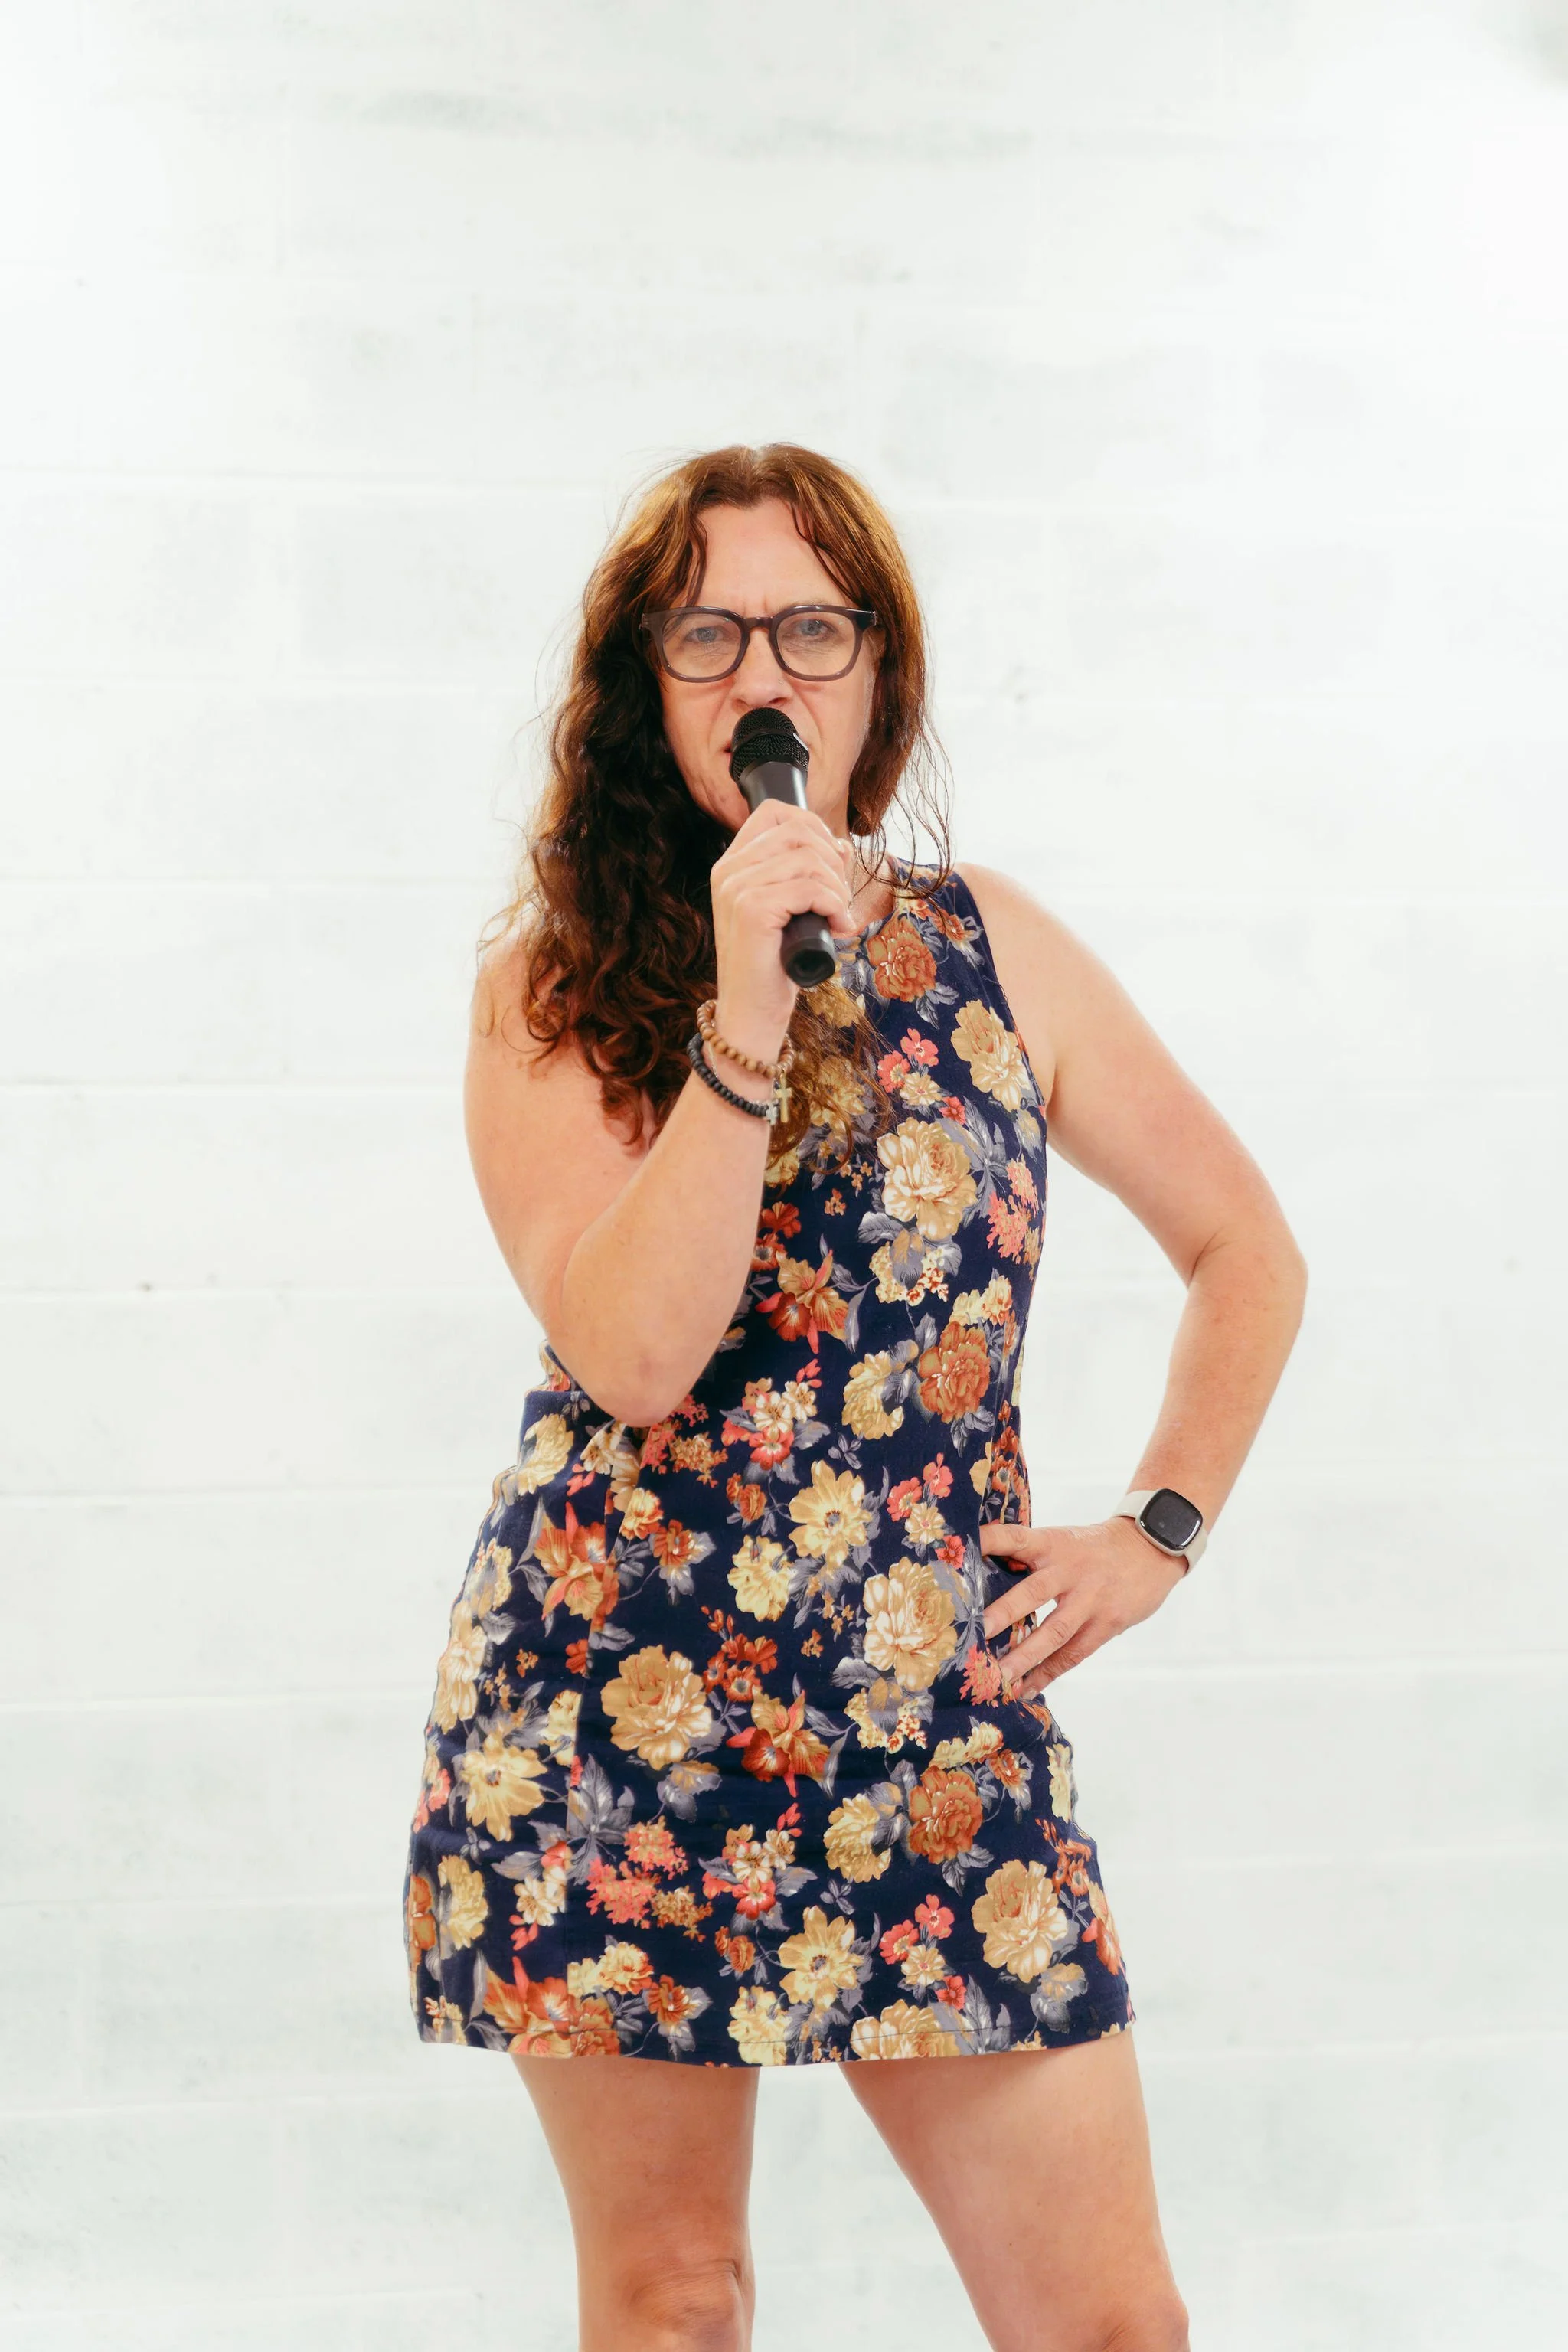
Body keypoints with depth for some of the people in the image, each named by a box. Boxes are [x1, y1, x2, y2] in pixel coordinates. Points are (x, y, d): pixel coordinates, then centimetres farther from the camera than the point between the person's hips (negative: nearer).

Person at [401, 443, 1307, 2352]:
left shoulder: (988, 947, 8)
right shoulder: (557, 980, 2)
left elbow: (1244, 1248, 19)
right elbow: (628, 1352, -14)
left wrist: (1159, 1530, 8)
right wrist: (748, 1018, -19)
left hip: (938, 1712, 2)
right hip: (611, 1702, -1)